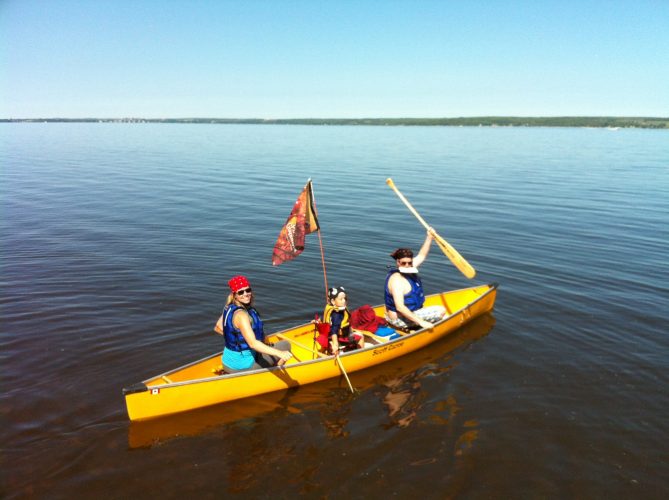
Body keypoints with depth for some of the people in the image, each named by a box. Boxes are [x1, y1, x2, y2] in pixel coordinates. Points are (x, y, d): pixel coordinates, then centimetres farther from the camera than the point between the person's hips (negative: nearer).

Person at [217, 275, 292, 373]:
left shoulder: (229, 307, -1)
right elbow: (253, 343, -35)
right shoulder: (241, 314, -27)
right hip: (241, 367, -9)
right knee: (285, 345, 0)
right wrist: (279, 353, -40)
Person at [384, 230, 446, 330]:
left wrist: (429, 237, 8)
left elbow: (421, 256, 15)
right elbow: (400, 307, -34)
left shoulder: (408, 270, 0)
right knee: (441, 311, -10)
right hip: (401, 320, -10)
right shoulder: (397, 280, -27)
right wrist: (421, 322, -34)